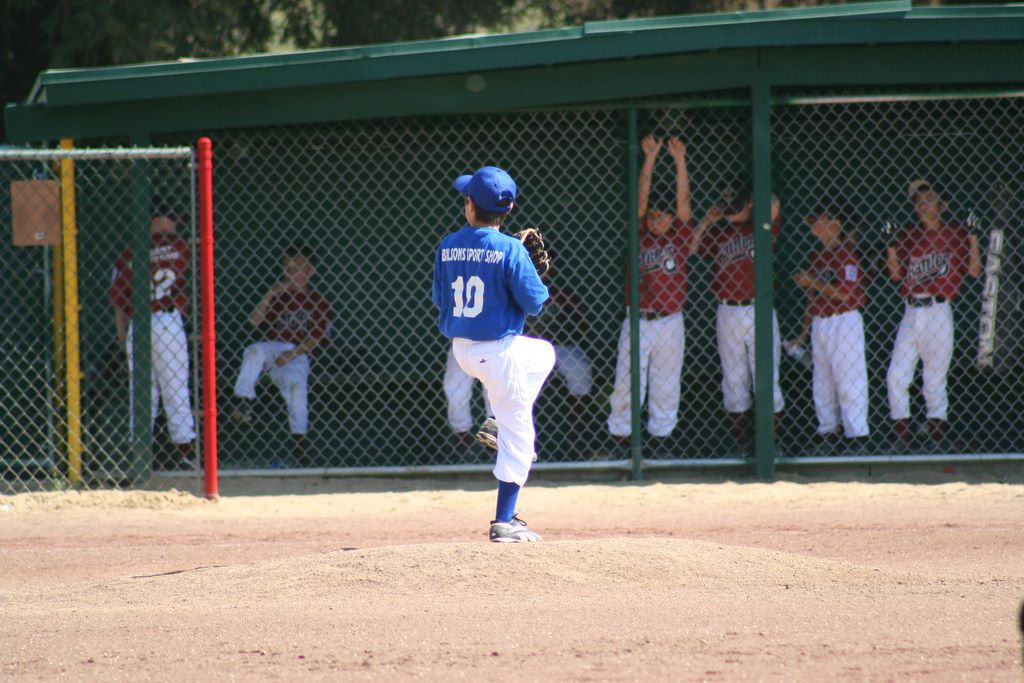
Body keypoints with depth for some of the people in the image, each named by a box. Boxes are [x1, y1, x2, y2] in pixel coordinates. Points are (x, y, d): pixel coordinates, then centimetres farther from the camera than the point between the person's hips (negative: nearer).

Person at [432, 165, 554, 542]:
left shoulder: (447, 247, -1)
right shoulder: (510, 250, -18)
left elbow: (439, 299, 9)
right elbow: (534, 302, -15)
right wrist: (537, 279, 6)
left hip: (461, 351, 7)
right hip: (500, 350, -7)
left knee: (544, 353, 34)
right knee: (517, 437, 3)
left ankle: (500, 424, 23)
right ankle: (504, 522, 0)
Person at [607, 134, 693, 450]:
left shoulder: (679, 237, 5)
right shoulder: (640, 236, 5)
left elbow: (683, 199, -2)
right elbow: (642, 197, -1)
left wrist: (679, 160, -9)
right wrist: (650, 158, -8)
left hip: (669, 323, 0)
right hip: (637, 322, 0)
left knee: (666, 385, 6)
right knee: (627, 384, 0)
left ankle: (661, 435, 15)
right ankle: (619, 435, 5)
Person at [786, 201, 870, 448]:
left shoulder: (847, 255, -10)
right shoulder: (818, 256, 14)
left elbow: (845, 295, -18)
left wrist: (813, 282, -15)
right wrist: (804, 333, 18)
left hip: (844, 323, -8)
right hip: (819, 325, 8)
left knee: (849, 382, -6)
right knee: (821, 383, 10)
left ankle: (856, 435, -3)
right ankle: (828, 430, 17)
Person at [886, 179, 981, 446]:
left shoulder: (954, 234, 2)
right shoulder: (909, 235, 11)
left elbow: (974, 271, -1)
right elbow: (897, 274, 15)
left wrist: (973, 239, -9)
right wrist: (891, 245, 4)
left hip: (938, 312, -4)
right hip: (911, 312, 4)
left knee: (935, 381, 3)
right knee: (896, 376, -2)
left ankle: (936, 432, 14)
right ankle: (901, 432, 8)